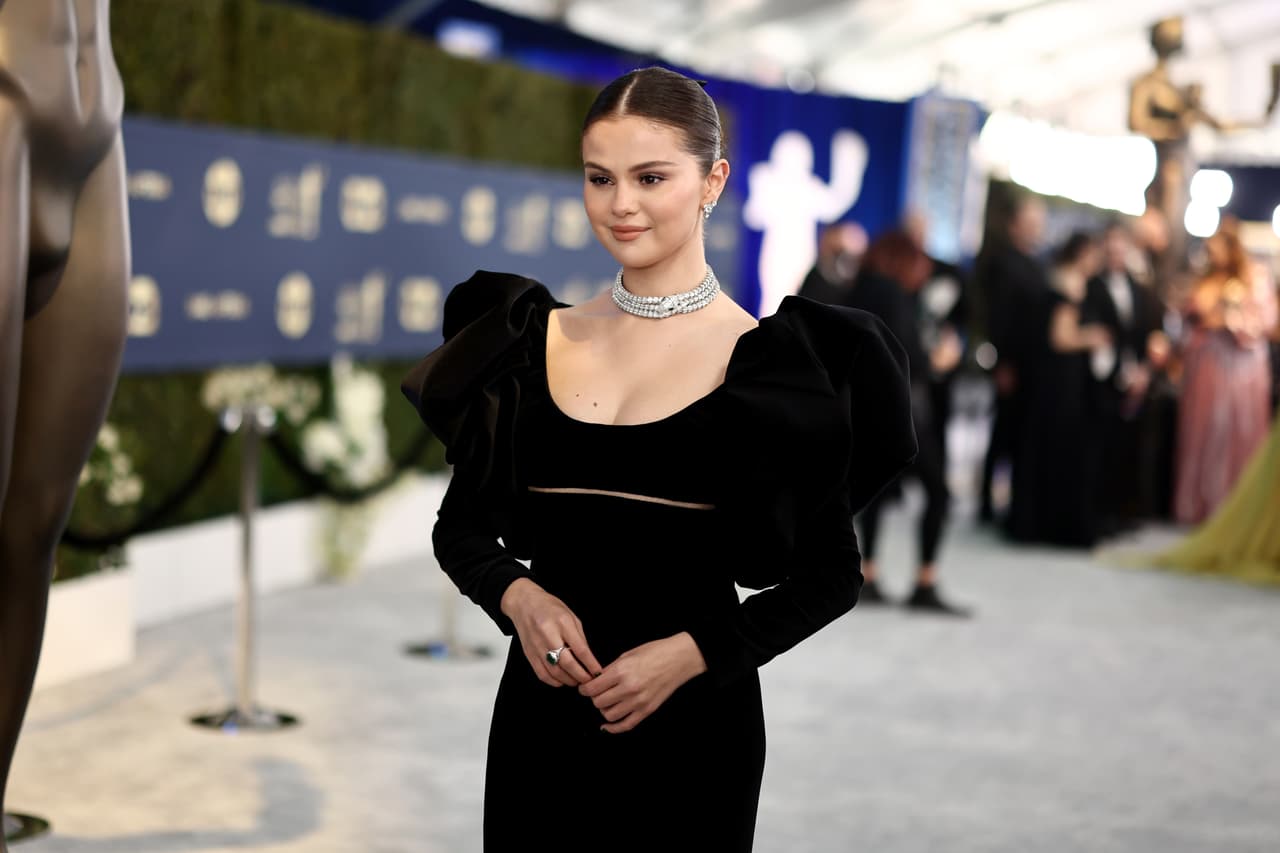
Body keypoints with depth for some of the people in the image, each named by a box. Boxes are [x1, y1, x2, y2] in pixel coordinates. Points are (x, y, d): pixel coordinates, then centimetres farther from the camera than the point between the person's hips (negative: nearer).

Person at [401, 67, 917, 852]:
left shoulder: (768, 360, -6)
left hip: (690, 719, -3)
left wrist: (692, 652, -15)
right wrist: (517, 596, -11)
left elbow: (832, 575, -2)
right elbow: (462, 523, 9)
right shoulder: (533, 341, 3)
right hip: (541, 707, 3)